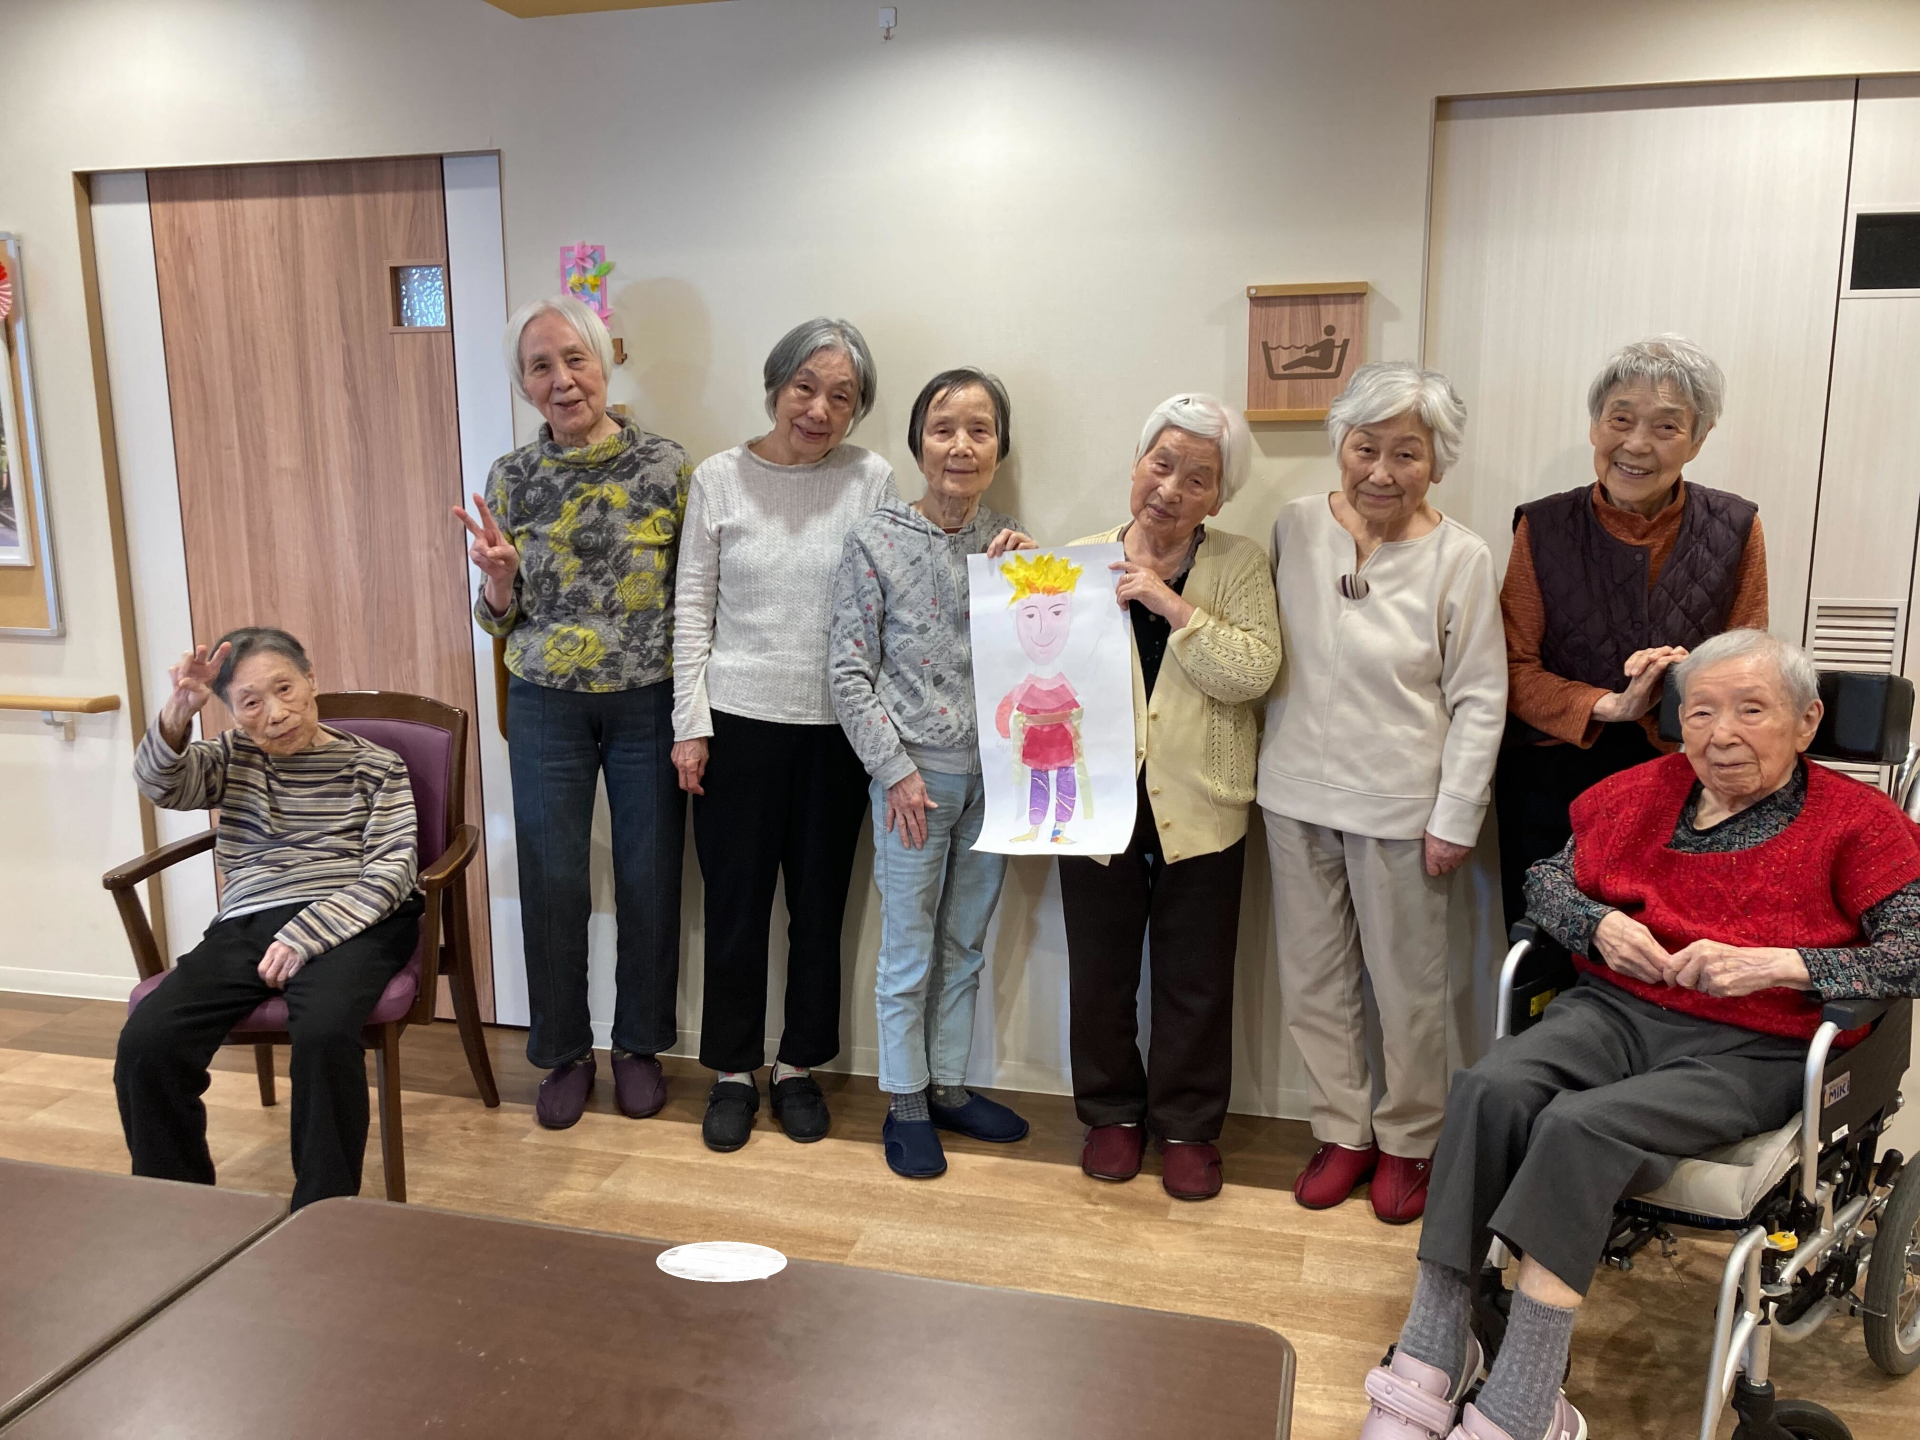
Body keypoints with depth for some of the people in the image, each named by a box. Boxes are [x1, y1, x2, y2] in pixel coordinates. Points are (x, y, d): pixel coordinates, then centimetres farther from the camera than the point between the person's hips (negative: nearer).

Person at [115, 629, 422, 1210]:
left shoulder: (375, 766, 10)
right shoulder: (233, 758, 20)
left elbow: (392, 868, -1)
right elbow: (161, 784, -1)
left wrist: (305, 935, -15)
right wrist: (178, 711, -23)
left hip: (350, 922, -3)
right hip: (246, 923, 4)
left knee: (324, 1031, -36)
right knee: (145, 1042, -23)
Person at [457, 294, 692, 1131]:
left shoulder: (665, 465, -4)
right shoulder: (511, 478, 0)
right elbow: (497, 620, 5)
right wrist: (499, 580, -17)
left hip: (648, 701, -1)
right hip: (547, 707, 1)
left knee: (649, 876, 8)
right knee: (553, 882, 6)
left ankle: (640, 1045, 28)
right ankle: (565, 1053, 26)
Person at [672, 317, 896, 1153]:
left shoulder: (873, 481, -1)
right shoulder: (720, 479, -1)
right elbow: (692, 609, 1)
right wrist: (691, 723, -3)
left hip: (836, 727, 1)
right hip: (740, 722, 0)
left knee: (820, 904, 11)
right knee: (736, 903, 8)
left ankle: (799, 1065, 29)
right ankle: (733, 1071, 26)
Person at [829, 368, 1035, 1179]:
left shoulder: (1009, 543, 4)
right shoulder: (876, 540, -8)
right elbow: (848, 671, -8)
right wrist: (896, 769, -13)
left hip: (993, 775, 4)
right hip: (914, 776, -4)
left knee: (965, 945, 17)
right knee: (909, 951, 8)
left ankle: (948, 1085, 34)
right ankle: (904, 1104, 25)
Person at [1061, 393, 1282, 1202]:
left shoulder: (1239, 567, -1)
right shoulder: (1081, 562, 4)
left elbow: (1252, 672, -14)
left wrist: (1171, 604, -20)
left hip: (1199, 809, -1)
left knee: (1196, 981, 10)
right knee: (1100, 973, 12)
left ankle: (1187, 1126, 29)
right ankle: (1111, 1113, 32)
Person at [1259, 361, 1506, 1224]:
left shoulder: (1458, 558, -9)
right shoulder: (1296, 528, -1)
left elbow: (1478, 700, -6)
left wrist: (1454, 818, -9)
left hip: (1400, 807, -3)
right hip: (1297, 794, 4)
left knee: (1408, 987, 9)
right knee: (1312, 978, 14)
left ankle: (1406, 1142, 30)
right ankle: (1343, 1132, 31)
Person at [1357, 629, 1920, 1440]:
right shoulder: (1646, 791, 15)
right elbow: (1545, 879, 18)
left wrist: (1771, 964, -18)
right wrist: (1600, 924, -4)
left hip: (1748, 1049, -4)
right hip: (1618, 1009, 4)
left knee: (1582, 1124, -32)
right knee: (1491, 1089, -28)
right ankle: (1429, 1364, -23)